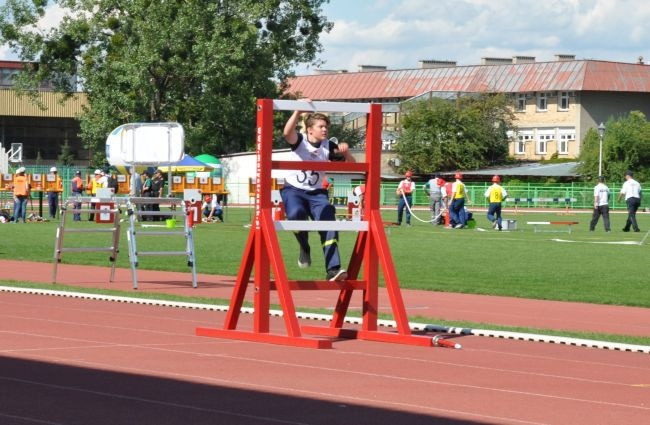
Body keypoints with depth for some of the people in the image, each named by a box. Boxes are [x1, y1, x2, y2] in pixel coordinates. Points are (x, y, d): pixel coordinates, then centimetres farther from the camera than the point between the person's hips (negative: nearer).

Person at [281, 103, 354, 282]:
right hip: (293, 189, -3)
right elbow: (287, 132, -34)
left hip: (316, 193, 3)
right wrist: (299, 110, -42)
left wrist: (346, 153, -20)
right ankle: (304, 248, -7)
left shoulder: (329, 146, 0)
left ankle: (333, 270, -25)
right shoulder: (299, 140, -9)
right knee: (296, 213, -35)